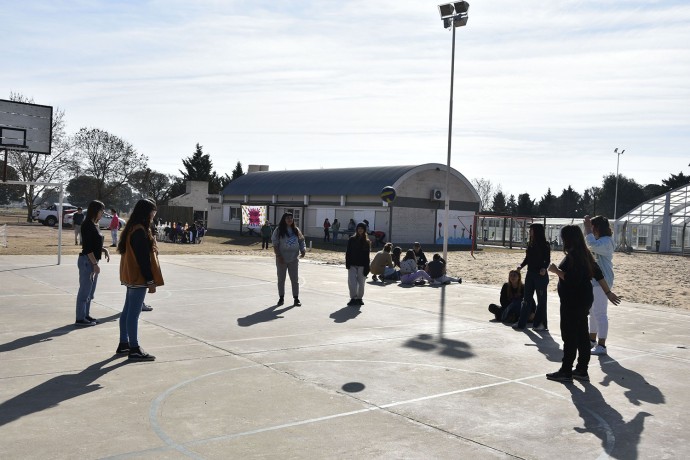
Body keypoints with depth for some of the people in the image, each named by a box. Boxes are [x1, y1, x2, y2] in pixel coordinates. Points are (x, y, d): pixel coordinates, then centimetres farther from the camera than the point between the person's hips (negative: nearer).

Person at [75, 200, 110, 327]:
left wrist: (104, 249, 4)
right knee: (85, 290, -3)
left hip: (92, 261, 10)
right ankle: (80, 318, 4)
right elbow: (87, 247, -20)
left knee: (90, 291, 16)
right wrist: (95, 264, -20)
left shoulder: (94, 225, 13)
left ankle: (86, 315, 24)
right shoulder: (87, 225, -15)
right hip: (87, 261, -10)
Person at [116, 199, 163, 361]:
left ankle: (124, 344, 24)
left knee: (128, 310, 15)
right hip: (139, 278, -11)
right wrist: (151, 281, -18)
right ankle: (134, 349, -2)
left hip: (131, 276, 11)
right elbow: (143, 258, -21)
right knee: (134, 313, -6)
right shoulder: (140, 231, -19)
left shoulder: (132, 228, 13)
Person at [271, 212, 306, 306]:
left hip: (293, 259, 2)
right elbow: (275, 244, -8)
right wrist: (278, 256, -16)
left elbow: (301, 241, 10)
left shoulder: (296, 230, 7)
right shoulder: (278, 231, -5)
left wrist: (303, 250, -9)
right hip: (282, 260, -2)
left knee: (295, 279, 4)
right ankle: (281, 298, 19)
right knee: (281, 279, 8)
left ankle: (296, 299, 10)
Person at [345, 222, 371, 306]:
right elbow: (348, 252, 3)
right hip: (352, 265, 0)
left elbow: (367, 255, 0)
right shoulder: (352, 239, 5)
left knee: (361, 283, 6)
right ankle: (353, 298, 2)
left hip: (362, 265, 0)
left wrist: (366, 267, -6)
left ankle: (359, 298, 19)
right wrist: (347, 263, -6)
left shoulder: (366, 242, 3)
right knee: (352, 282, -6)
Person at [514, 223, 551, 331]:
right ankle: (521, 323, 11)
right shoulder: (530, 244, 8)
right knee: (527, 299, 8)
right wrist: (521, 266, -4)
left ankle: (541, 323, 12)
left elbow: (547, 260, -10)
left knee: (541, 300, 4)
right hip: (530, 274, 6)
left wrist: (544, 268, -28)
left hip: (540, 275, -6)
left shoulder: (545, 245, -8)